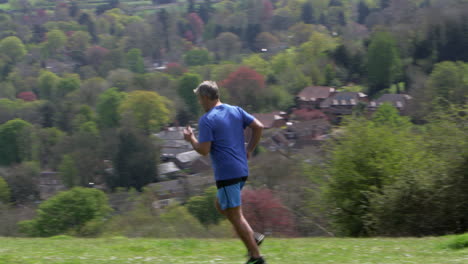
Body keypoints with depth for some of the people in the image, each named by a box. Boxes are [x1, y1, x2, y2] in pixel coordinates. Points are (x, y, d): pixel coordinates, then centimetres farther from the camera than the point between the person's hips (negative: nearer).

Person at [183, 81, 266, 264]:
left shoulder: (207, 120, -12)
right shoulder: (236, 111, 9)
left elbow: (204, 150, -17)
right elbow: (259, 127, 7)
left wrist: (191, 139, 1)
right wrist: (249, 150, 15)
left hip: (226, 173, -8)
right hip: (242, 170, 8)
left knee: (235, 215, -2)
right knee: (221, 206, 24)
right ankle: (253, 237, 13)